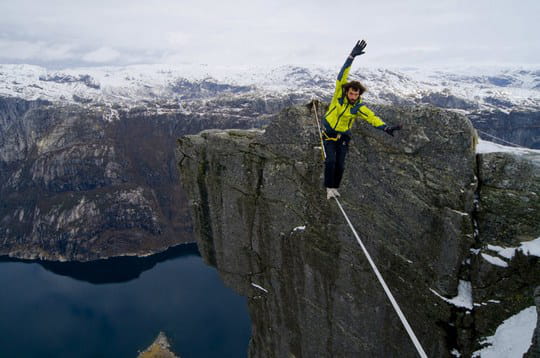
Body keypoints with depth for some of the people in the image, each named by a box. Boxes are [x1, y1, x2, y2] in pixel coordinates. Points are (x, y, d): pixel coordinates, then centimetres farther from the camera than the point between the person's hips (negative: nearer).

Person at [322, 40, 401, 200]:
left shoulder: (359, 107, -13)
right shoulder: (339, 94, -16)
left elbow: (373, 118, -24)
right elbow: (342, 76, -27)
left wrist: (386, 128, -42)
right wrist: (351, 56, -39)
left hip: (343, 136, 2)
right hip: (328, 133, -2)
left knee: (340, 165, 2)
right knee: (331, 160, -14)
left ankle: (335, 187, 24)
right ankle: (329, 188, 1)